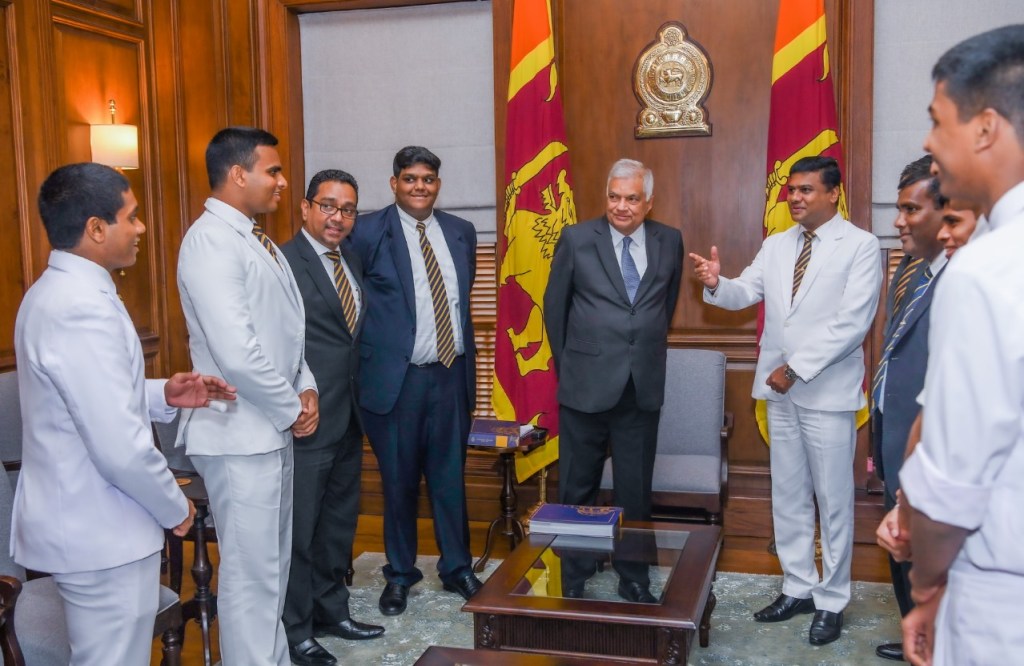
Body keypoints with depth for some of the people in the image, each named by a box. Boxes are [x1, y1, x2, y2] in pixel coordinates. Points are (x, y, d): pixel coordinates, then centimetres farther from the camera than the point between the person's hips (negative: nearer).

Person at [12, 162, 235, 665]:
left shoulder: (55, 292, 7)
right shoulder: (84, 308, -25)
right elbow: (121, 449, -28)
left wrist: (164, 395, 4)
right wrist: (175, 508, -12)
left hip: (79, 521, 10)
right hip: (100, 534, -10)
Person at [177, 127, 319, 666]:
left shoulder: (254, 240, 12)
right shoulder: (211, 240, -18)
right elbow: (237, 354, -26)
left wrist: (305, 387, 2)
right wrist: (292, 410, -13)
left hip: (272, 430, 10)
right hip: (240, 435, -10)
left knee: (273, 564, 19)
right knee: (252, 573, 0)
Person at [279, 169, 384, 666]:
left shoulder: (352, 262, 12)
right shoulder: (284, 262, -14)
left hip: (348, 418, 8)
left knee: (340, 522, 20)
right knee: (299, 529, 4)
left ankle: (331, 611, 36)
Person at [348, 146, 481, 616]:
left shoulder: (461, 233, 9)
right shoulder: (368, 232, -7)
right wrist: (367, 355, -9)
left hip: (452, 374, 4)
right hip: (397, 377, -3)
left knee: (450, 476, 12)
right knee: (398, 481, 8)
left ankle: (456, 567, 28)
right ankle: (400, 574, 25)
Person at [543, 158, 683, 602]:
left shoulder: (669, 241, 4)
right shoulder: (576, 239, -3)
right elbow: (555, 307, 5)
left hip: (643, 387, 2)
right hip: (586, 384, -2)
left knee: (636, 491, 11)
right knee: (577, 489, 9)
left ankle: (634, 578, 25)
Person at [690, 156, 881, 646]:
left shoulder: (861, 246, -8)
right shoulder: (776, 245, 9)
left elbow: (852, 323, -16)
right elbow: (745, 294, 2)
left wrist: (796, 368, -18)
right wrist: (716, 284, -21)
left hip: (828, 393, -5)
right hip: (781, 390, 6)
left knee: (833, 500, 6)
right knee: (788, 496, 14)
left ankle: (831, 601, 20)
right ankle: (798, 588, 28)